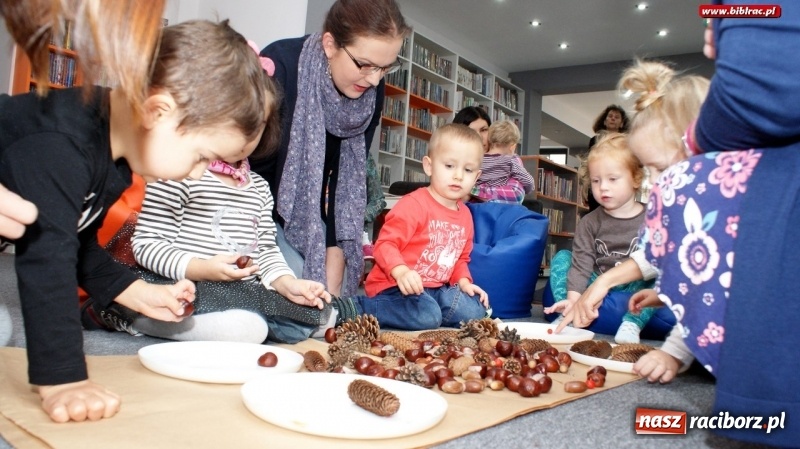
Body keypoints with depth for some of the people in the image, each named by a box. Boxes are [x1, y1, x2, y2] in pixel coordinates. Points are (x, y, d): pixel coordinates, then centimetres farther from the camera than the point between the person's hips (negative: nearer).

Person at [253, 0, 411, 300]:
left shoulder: (371, 92, -11)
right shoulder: (280, 66, -28)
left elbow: (349, 176, -9)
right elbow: (255, 169, -24)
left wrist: (333, 269, -13)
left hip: (306, 212, 5)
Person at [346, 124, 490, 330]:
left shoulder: (465, 215, 12)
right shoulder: (414, 204, -14)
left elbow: (461, 258, 23)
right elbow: (385, 244, -20)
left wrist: (464, 282, 4)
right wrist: (402, 272, -37)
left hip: (436, 289, 8)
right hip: (395, 286, -8)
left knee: (475, 309, -6)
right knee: (427, 316, -33)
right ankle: (356, 307, -19)